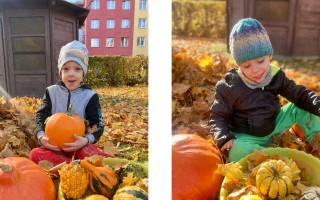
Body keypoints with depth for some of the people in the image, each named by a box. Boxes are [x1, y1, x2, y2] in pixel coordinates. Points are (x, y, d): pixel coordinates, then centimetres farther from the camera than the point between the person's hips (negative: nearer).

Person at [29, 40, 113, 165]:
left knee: (86, 152, -38)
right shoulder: (51, 92, 5)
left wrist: (86, 140, -29)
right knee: (35, 154, -27)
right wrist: (41, 136, -21)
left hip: (80, 145, -3)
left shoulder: (90, 96, -2)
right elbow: (41, 116, 0)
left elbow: (97, 125, -8)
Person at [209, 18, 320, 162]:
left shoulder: (276, 76, -8)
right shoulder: (229, 86, -20)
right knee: (238, 150, -38)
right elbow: (218, 116, -14)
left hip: (273, 127, 5)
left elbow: (300, 94, 1)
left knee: (301, 108, -3)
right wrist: (224, 138, -31)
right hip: (246, 136, -4)